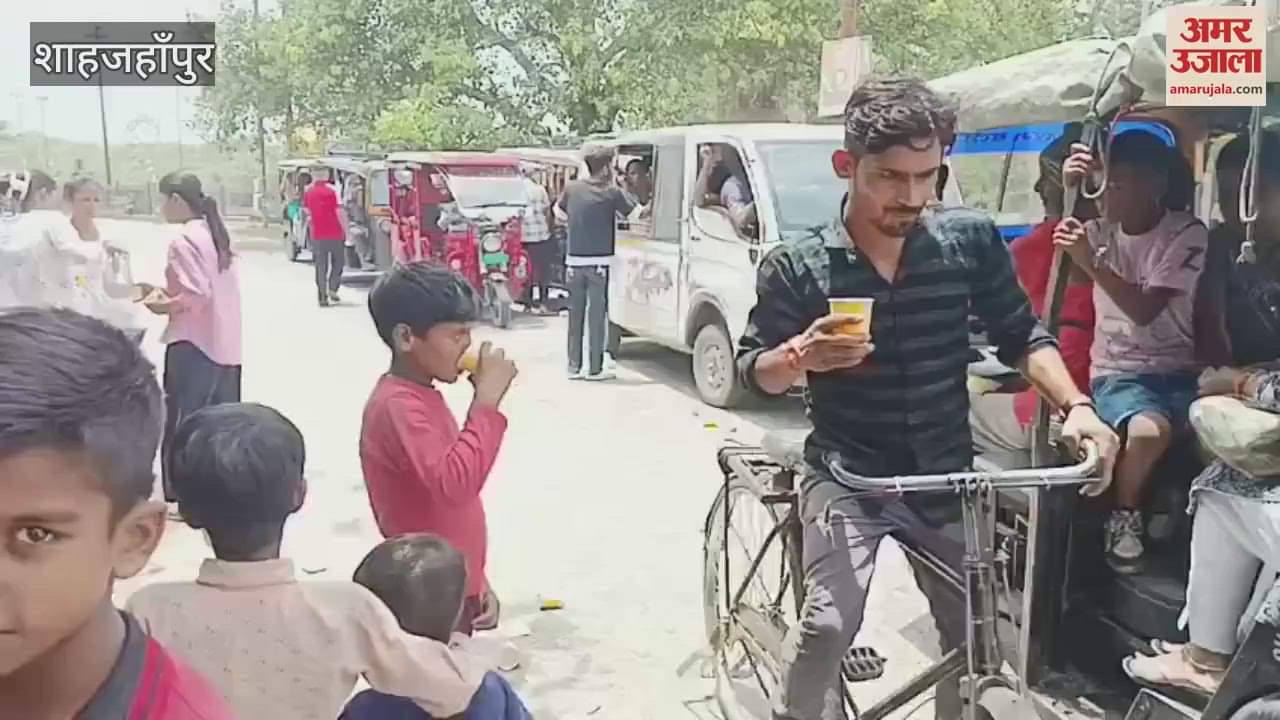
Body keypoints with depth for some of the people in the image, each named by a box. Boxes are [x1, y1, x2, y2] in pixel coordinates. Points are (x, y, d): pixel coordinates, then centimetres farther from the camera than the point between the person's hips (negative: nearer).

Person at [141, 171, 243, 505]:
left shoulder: (184, 240, -14)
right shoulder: (216, 234, 13)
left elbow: (195, 297, -21)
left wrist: (162, 305, -6)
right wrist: (168, 294, 12)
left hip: (194, 345, -9)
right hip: (225, 345, 9)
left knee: (182, 423, -1)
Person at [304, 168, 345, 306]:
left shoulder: (308, 192, 4)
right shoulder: (330, 191, -11)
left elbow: (307, 212, 12)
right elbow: (339, 213, -12)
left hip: (317, 234, 4)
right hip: (334, 233, -4)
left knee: (321, 265, 7)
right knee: (338, 261, 14)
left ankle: (322, 296, 4)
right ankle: (332, 288, 4)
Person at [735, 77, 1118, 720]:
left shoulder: (971, 241, -7)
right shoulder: (796, 267, -12)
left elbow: (1021, 335, 3)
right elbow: (753, 371, -4)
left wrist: (1075, 405, -13)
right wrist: (801, 355, -26)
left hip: (947, 474, 3)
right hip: (848, 474, -3)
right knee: (828, 623, -22)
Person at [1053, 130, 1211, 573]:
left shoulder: (1188, 234, -5)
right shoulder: (1100, 231, 5)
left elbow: (1145, 310, -18)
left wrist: (1091, 262, -31)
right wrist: (1068, 193, -31)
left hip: (1179, 370, 0)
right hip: (1118, 372, 0)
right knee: (1149, 430, -32)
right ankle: (1125, 517, -4)